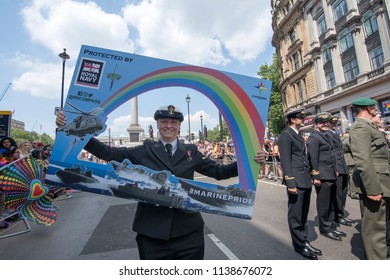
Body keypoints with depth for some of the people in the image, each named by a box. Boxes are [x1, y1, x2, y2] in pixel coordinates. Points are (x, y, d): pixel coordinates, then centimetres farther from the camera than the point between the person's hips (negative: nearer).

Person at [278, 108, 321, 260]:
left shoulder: (299, 135, 18)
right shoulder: (285, 135, -10)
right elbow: (285, 161, -16)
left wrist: (310, 177, 15)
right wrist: (291, 183, -19)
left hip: (306, 180, 9)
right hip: (296, 181, -9)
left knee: (303, 214, 18)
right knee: (295, 215, 4)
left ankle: (304, 241, 31)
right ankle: (300, 245, 19)